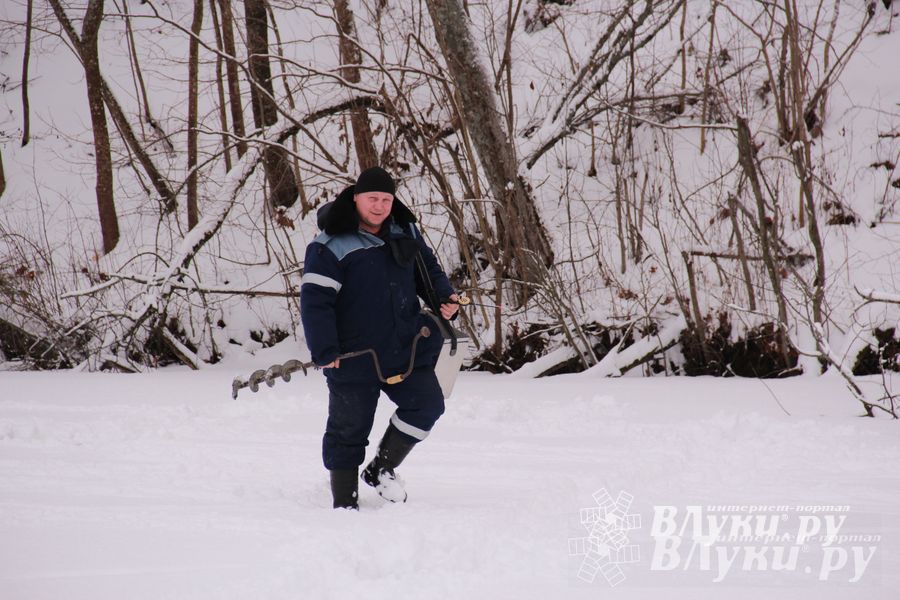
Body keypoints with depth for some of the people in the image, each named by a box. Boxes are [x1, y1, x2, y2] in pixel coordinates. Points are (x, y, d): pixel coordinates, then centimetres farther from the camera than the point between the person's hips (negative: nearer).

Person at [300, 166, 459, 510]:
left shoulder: (405, 233, 8)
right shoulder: (330, 246, -10)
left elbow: (429, 272, 22)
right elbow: (315, 300, -14)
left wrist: (444, 298, 1)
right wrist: (324, 351, -20)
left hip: (405, 350, 5)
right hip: (354, 357, -5)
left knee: (427, 405, -7)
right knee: (348, 429, 4)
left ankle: (381, 469, 12)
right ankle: (345, 502, 17)